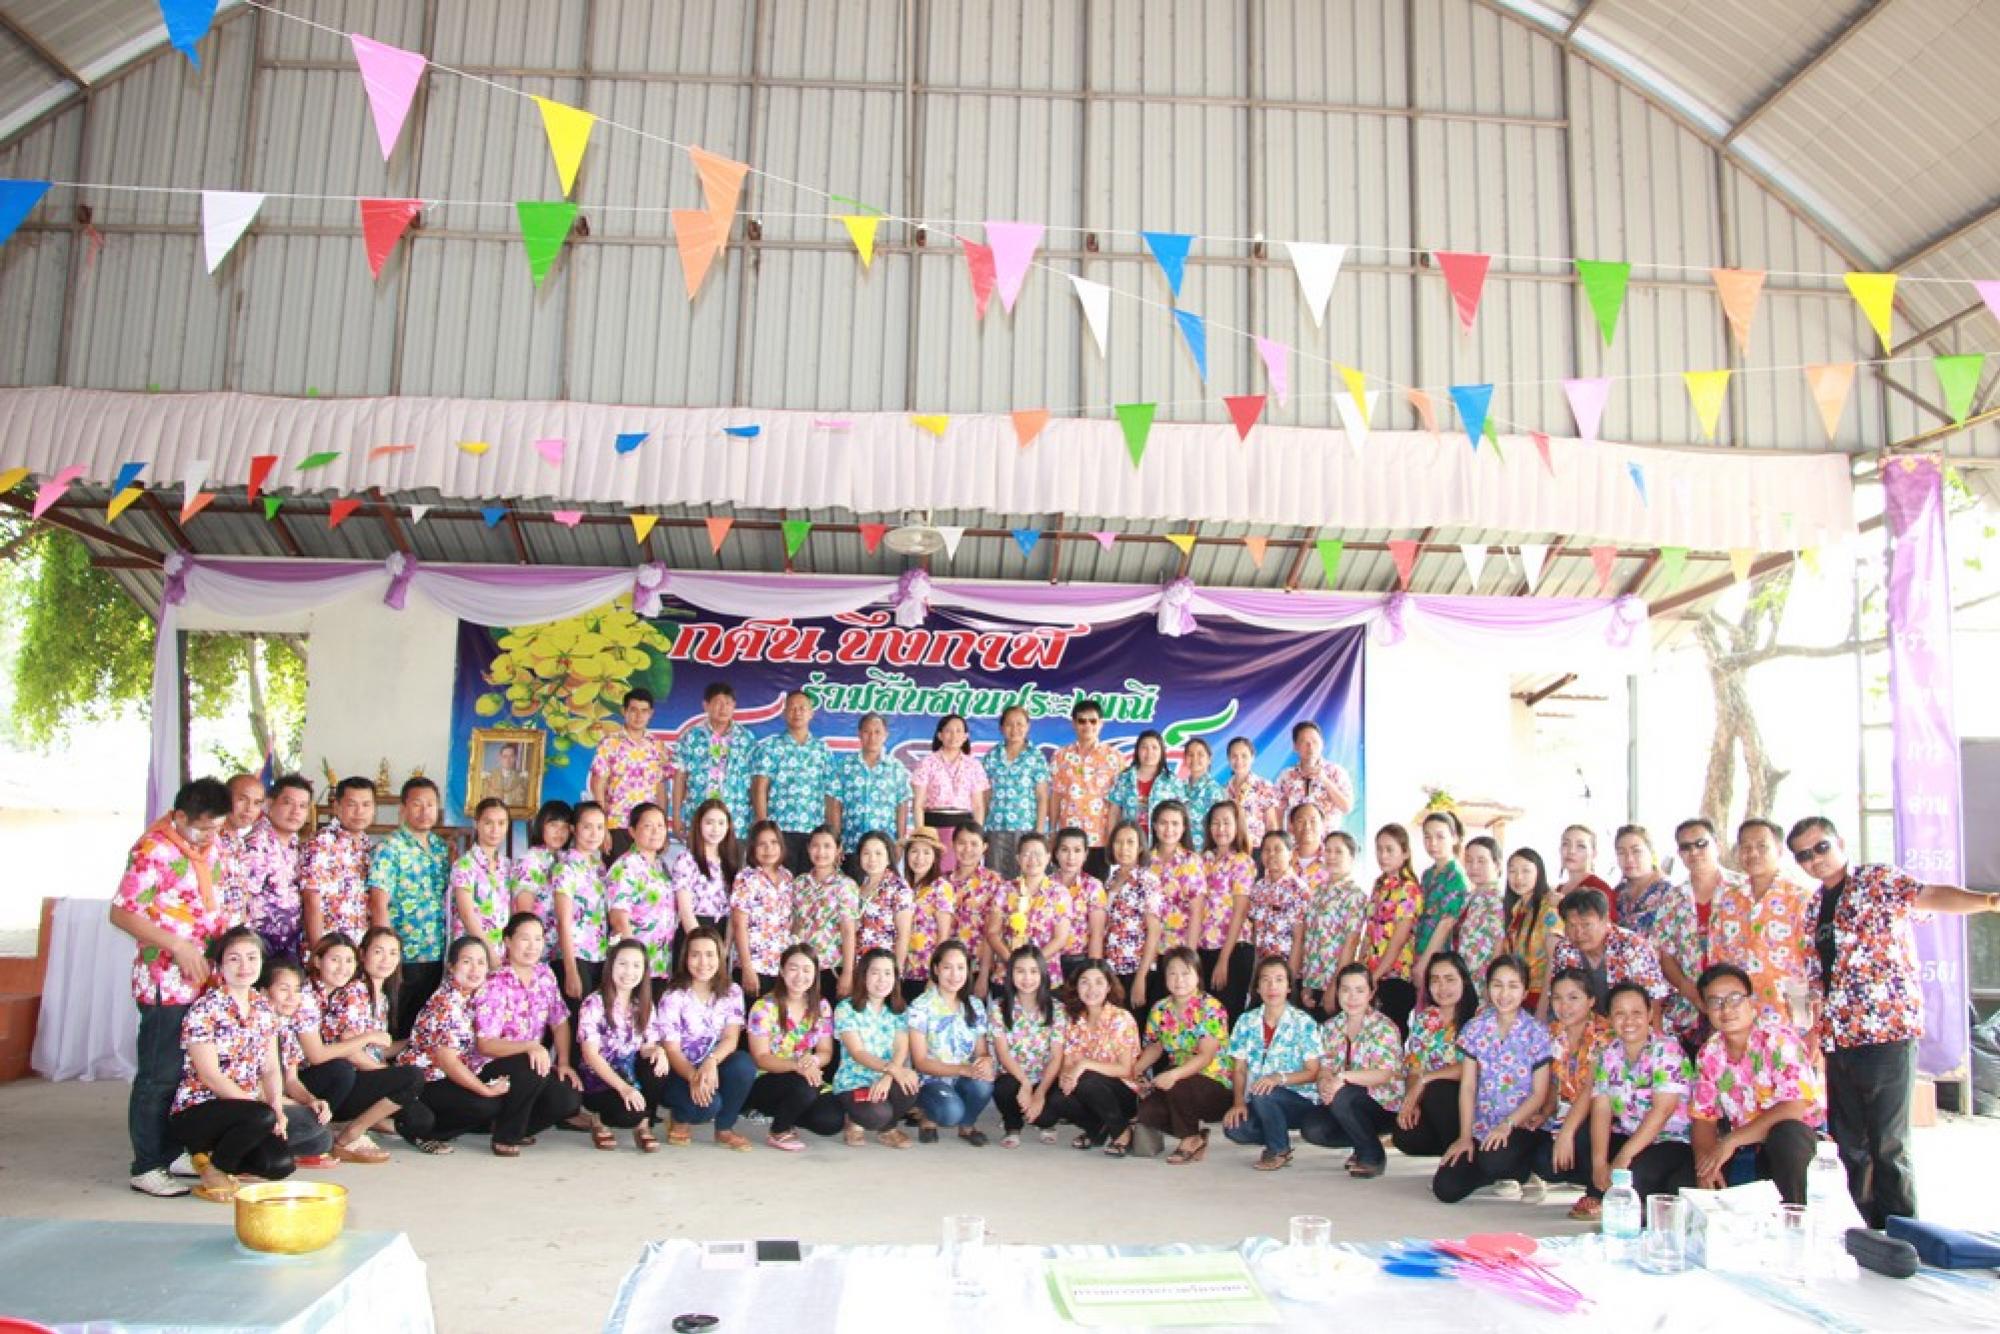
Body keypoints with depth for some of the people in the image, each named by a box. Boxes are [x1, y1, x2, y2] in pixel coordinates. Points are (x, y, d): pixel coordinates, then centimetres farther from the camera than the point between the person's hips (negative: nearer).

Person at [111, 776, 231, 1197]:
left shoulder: (207, 847, 10)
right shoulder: (153, 851, -14)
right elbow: (121, 913, -17)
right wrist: (177, 945, -22)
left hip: (202, 979, 8)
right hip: (165, 982, -8)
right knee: (160, 1075, 0)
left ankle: (173, 1155, 24)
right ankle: (146, 1167, 10)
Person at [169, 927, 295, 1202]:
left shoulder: (264, 1009, 8)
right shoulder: (204, 1009, -12)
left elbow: (271, 1069, 9)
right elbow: (210, 1076, -17)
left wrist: (277, 1104, -12)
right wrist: (268, 1109, -20)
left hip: (240, 1109, 7)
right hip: (195, 1111, -7)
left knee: (280, 1164, -15)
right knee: (261, 1117, -34)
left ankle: (209, 1152, 12)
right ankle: (214, 1170, -7)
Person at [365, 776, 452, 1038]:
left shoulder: (442, 848, 11)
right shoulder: (389, 849, -8)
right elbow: (379, 904, -14)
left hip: (438, 956, 6)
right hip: (404, 957, -6)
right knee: (401, 1030, 2)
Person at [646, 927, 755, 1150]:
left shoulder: (732, 992, -2)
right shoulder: (673, 997, -12)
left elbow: (731, 1038, -11)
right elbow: (671, 1050, -15)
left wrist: (711, 1062, -33)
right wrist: (694, 1077, -34)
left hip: (714, 1068, 3)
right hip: (680, 1072, -3)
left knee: (744, 1063, -29)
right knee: (706, 1104, -33)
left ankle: (724, 1128, -7)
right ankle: (680, 1119, 4)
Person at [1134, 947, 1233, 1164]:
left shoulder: (1211, 1008, -15)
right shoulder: (1160, 1009, 3)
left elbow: (1206, 1056, -23)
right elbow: (1154, 1048, 15)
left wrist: (1174, 1075, -38)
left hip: (1216, 1085, -5)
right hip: (1178, 1079, 5)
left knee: (1177, 1086, -34)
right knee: (1145, 1111, -20)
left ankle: (1190, 1138, -6)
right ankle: (1196, 1133, 6)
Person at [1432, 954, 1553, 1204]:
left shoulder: (1536, 1033, -5)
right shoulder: (1475, 1028, 2)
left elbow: (1539, 1094, -5)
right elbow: (1467, 1086, 2)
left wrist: (1507, 1125, -18)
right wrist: (1465, 1136, -7)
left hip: (1519, 1126, -3)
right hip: (1480, 1126, 3)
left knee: (1493, 1161, -35)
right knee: (1445, 1189, -14)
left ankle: (1520, 1169, 3)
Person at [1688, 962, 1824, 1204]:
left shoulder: (1778, 1038, -16)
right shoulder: (1709, 1054, 1)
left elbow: (1795, 1108, -26)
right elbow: (1703, 1118, 5)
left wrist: (1731, 1141, -26)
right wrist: (1705, 1162, -15)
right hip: (1747, 1152, 4)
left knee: (1784, 1133, -37)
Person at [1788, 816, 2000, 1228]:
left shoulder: (1877, 880, -4)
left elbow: (1928, 896, -24)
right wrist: (1816, 1031, 14)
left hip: (1887, 1031, -7)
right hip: (1837, 1039, 7)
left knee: (1888, 1147, -3)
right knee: (1851, 1146, 14)